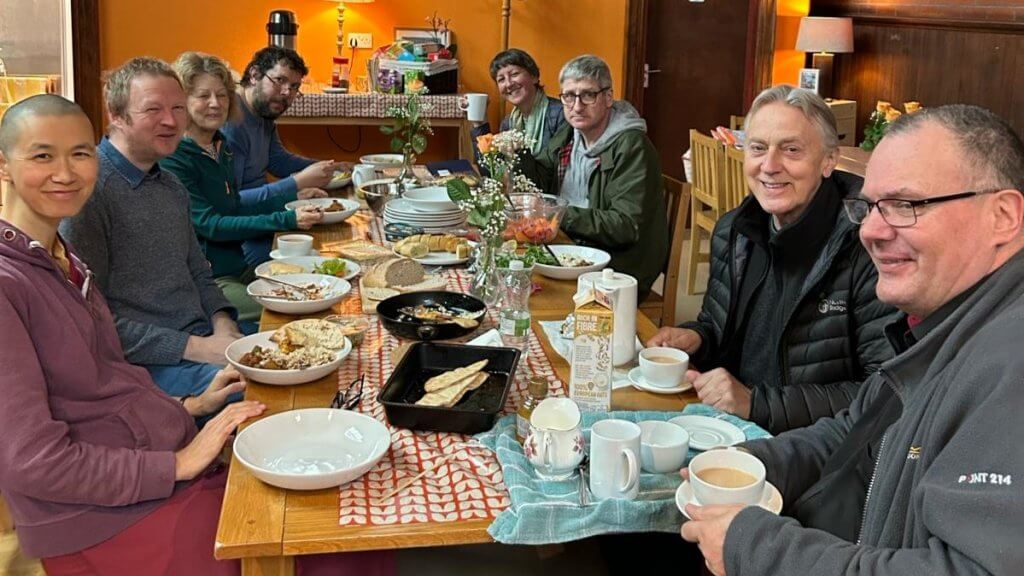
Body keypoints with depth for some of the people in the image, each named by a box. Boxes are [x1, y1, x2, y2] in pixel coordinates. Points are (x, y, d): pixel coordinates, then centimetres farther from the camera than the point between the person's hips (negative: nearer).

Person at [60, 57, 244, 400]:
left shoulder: (172, 187, 15)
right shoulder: (88, 189, -13)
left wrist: (222, 322, 1)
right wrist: (194, 347, -18)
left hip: (203, 339, 9)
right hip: (144, 361, -8)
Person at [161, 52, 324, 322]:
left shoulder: (219, 147, 11)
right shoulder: (173, 158, -15)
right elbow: (209, 225, -21)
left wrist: (291, 199, 9)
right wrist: (287, 220, -26)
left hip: (239, 267, 8)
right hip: (207, 279, -8)